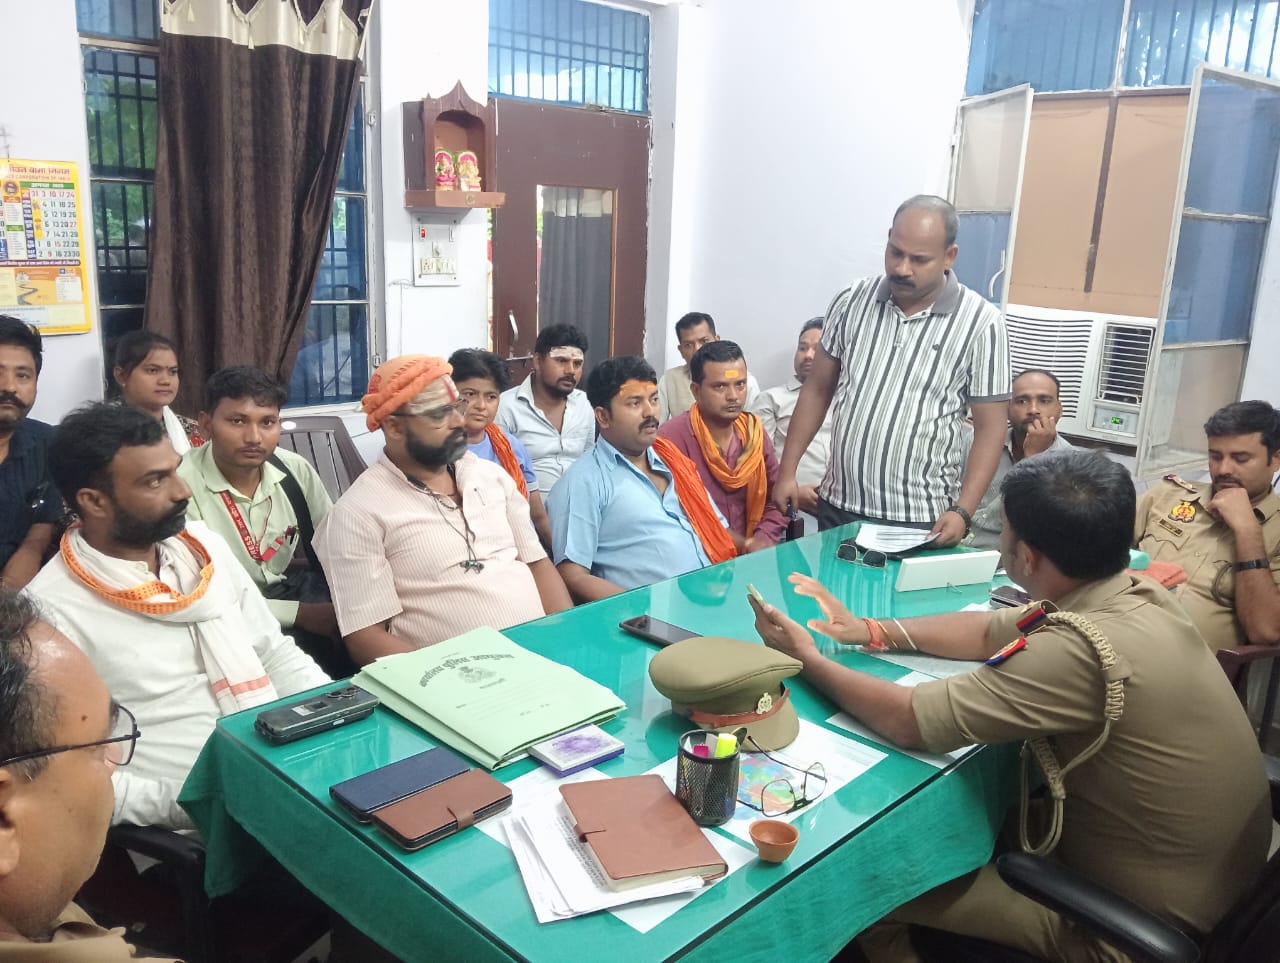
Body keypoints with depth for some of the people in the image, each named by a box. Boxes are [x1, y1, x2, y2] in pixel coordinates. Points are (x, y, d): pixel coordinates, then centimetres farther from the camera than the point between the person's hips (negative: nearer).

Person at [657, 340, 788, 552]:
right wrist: (741, 544, -14)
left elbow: (775, 498, 15)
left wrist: (763, 541, -4)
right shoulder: (672, 438, -12)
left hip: (751, 556, 5)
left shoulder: (754, 431, 7)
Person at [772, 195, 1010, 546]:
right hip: (838, 507, 3)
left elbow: (989, 428, -6)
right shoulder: (852, 301, 0)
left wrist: (962, 511, -15)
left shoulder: (981, 321, -9)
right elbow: (817, 389, 8)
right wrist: (787, 471, 5)